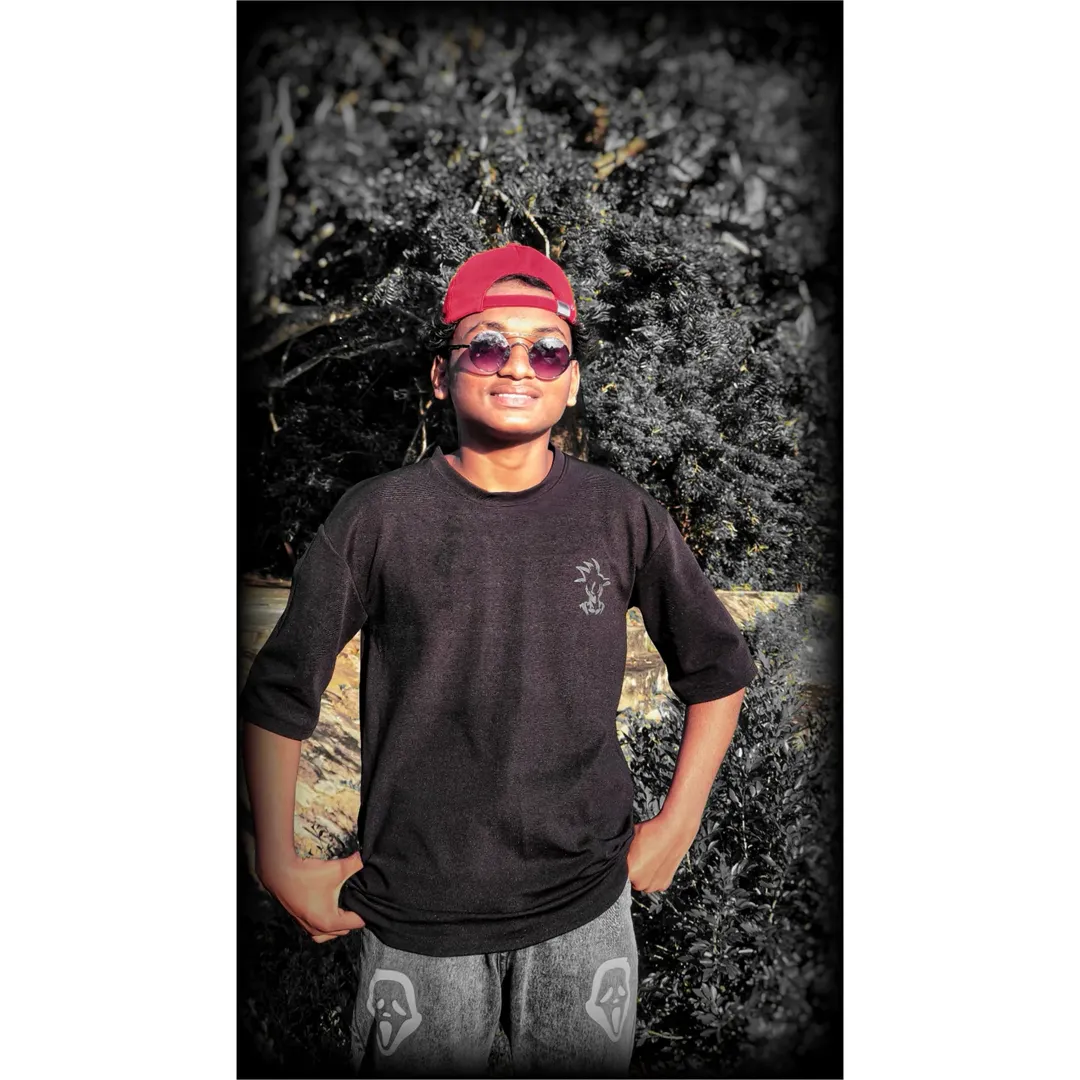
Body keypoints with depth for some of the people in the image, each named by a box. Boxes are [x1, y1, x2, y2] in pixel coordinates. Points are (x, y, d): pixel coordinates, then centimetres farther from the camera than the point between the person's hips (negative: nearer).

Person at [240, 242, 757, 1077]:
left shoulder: (623, 517, -6)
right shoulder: (379, 519, -11)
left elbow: (719, 670, 6)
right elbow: (279, 694, -1)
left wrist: (675, 827, 4)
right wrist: (281, 866, -1)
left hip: (587, 912, 2)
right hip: (415, 920, -1)